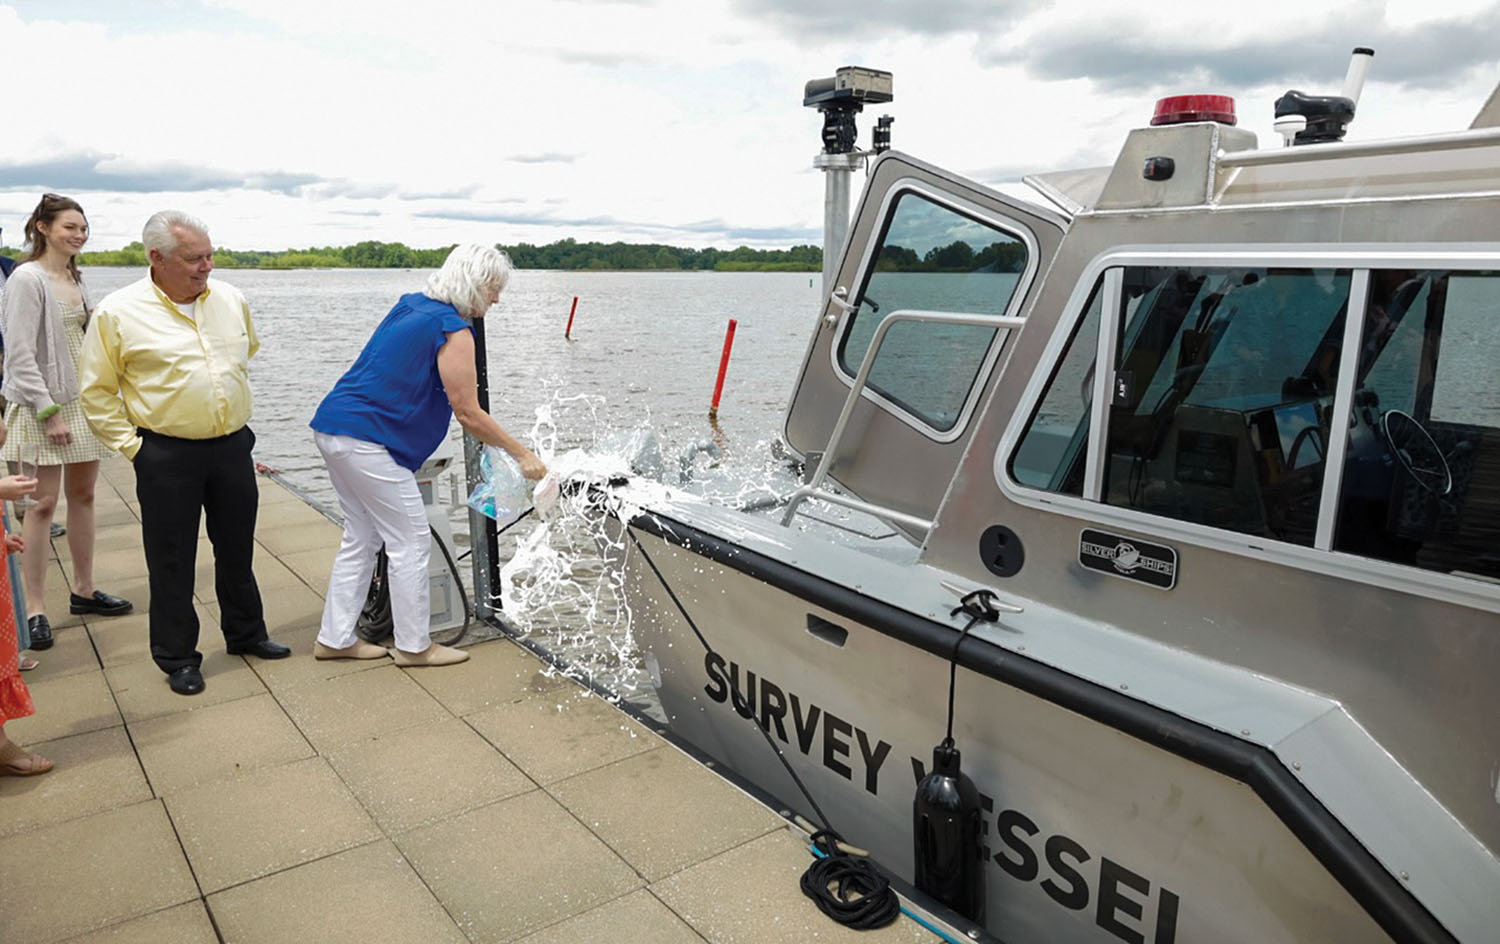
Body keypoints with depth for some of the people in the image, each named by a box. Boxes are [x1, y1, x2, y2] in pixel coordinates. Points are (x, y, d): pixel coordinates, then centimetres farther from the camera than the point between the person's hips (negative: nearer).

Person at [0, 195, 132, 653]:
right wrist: (48, 411, -18)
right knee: (43, 504, -4)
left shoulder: (75, 279, 12)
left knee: (83, 496, 13)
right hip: (43, 405, -7)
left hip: (84, 400, 7)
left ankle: (83, 591, 24)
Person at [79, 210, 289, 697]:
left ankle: (245, 634, 34)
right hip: (166, 455, -4)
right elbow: (97, 394, -3)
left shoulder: (230, 299, 3)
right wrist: (131, 444, -8)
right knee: (172, 562, 6)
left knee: (237, 549, 17)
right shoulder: (118, 312, -9)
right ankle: (177, 657, 21)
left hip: (233, 446, 4)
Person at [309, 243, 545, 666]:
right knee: (410, 541, 0)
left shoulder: (411, 305, 13)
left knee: (362, 537, 17)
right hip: (364, 438, -10)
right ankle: (413, 645, 10)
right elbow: (468, 415, -14)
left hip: (332, 426, 10)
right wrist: (523, 455, -8)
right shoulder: (453, 331, -14)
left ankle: (335, 638, 23)